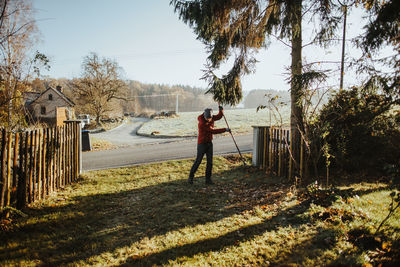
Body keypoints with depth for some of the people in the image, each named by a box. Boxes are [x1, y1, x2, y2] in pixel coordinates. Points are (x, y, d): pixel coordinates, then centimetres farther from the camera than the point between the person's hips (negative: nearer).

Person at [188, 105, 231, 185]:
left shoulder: (211, 118, -3)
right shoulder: (202, 123, -25)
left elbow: (218, 117, 16)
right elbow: (213, 131, -24)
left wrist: (221, 110, -6)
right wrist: (225, 130, -19)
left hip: (209, 143, 6)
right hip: (202, 143, -6)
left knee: (210, 162, 3)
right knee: (198, 161, -4)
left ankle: (208, 179, 11)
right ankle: (190, 177, 9)